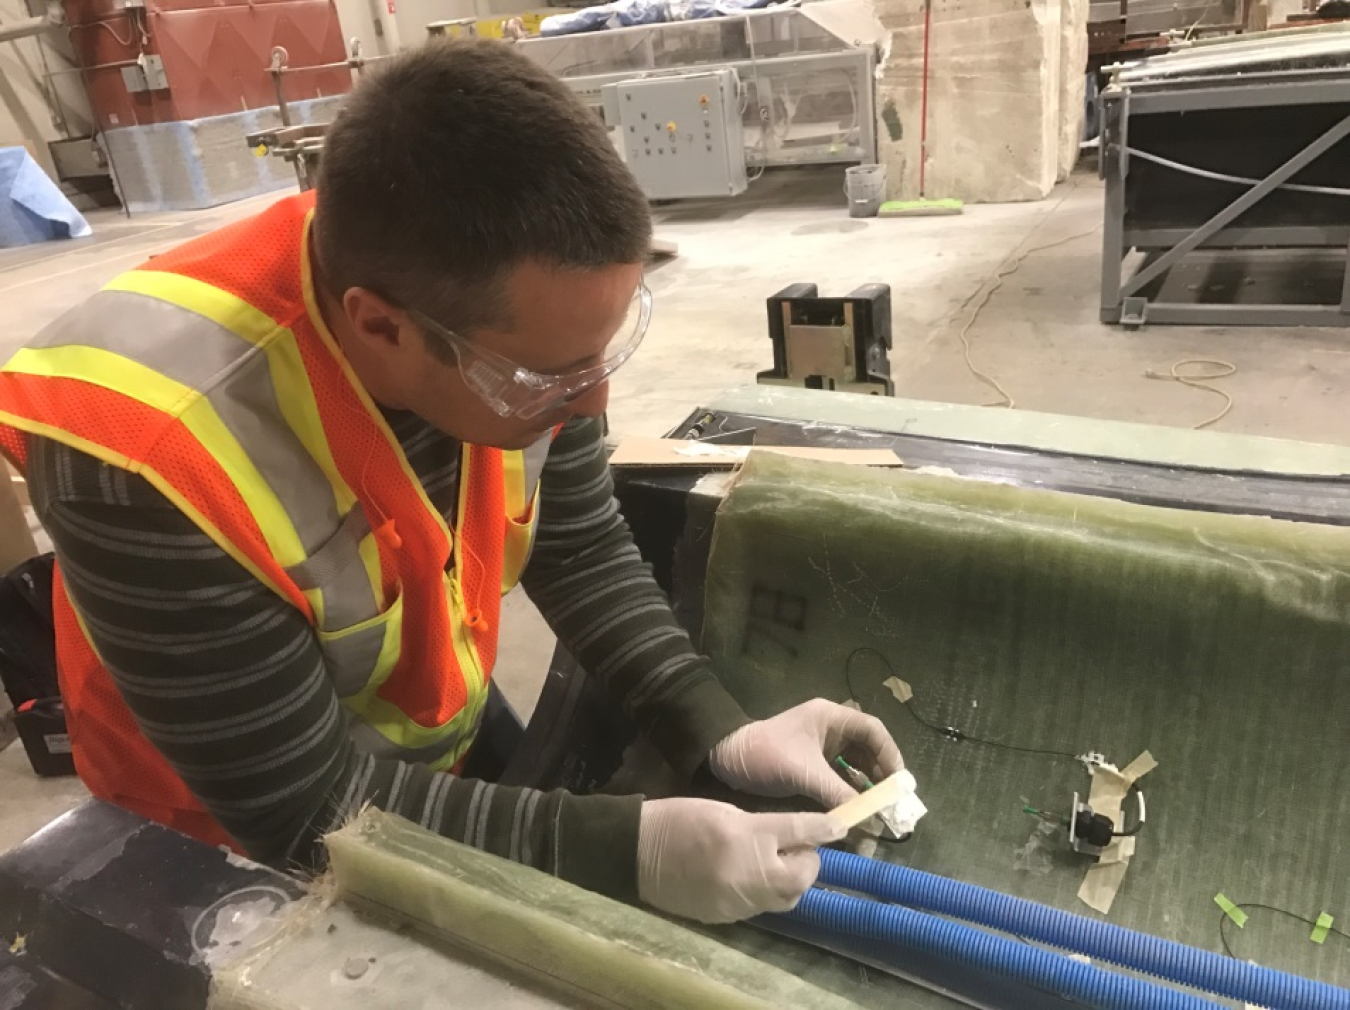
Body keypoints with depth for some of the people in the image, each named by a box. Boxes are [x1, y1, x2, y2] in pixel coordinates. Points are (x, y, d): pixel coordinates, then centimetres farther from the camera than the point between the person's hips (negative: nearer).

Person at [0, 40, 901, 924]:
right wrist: (633, 850, -34)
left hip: (451, 737, 5)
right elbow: (306, 809, -30)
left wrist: (716, 732, -21)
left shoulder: (514, 330, -23)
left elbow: (580, 552, -10)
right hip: (245, 843, -4)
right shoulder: (152, 453, -38)